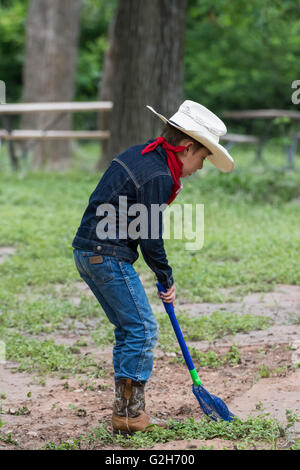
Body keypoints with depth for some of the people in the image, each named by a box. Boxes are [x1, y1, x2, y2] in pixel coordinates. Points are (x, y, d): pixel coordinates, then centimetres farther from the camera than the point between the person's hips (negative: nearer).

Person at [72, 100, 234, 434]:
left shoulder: (140, 155, 15)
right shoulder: (158, 176, -16)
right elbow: (150, 240, -15)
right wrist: (167, 280, -2)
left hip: (87, 252, 10)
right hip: (109, 256, -10)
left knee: (128, 330, 15)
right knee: (143, 330, -4)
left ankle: (127, 411, 18)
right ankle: (129, 414, -1)